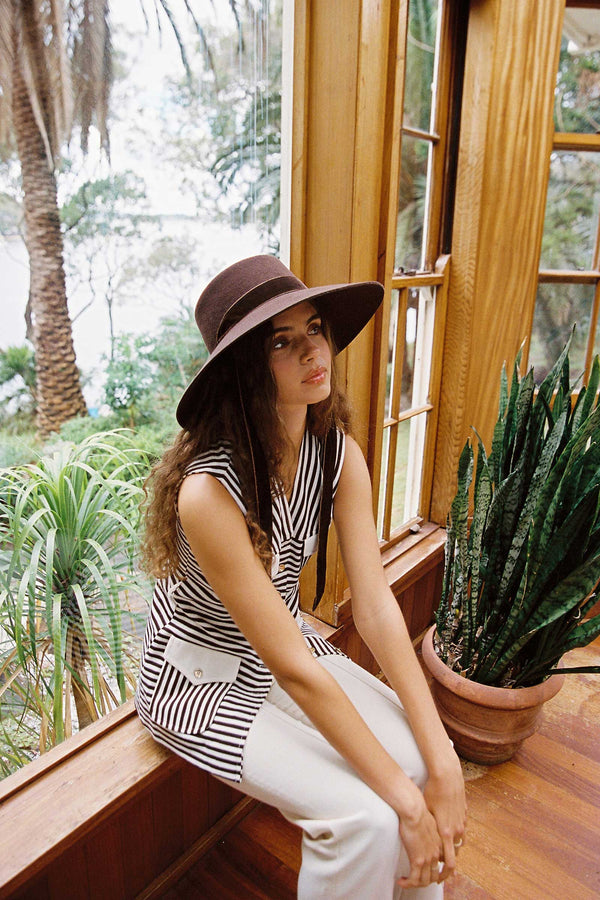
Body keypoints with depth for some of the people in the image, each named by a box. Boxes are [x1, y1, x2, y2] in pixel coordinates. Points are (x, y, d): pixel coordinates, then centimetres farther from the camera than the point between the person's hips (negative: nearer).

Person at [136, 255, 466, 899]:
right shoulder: (209, 490, -32)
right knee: (366, 818, -17)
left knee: (421, 761, -8)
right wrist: (404, 800, -22)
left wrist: (441, 762, -17)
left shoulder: (340, 454, -12)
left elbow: (376, 606, -14)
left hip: (287, 646, 6)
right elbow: (293, 668, -29)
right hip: (201, 680, -5)